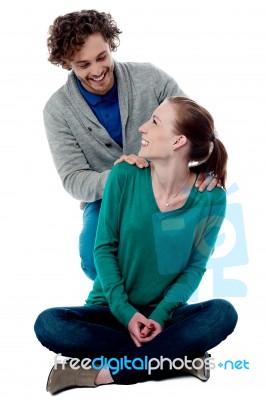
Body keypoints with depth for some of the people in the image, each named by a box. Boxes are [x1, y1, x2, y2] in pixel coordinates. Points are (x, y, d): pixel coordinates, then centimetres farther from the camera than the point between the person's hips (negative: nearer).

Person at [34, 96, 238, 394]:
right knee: (48, 323, -26)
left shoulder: (210, 198, -10)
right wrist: (125, 312, -17)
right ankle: (176, 356, -24)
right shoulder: (124, 175, -9)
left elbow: (195, 267, -4)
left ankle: (104, 372, -26)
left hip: (165, 313, 0)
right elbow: (104, 248, -6)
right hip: (113, 310, 1)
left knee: (223, 313, -29)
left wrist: (161, 315, -20)